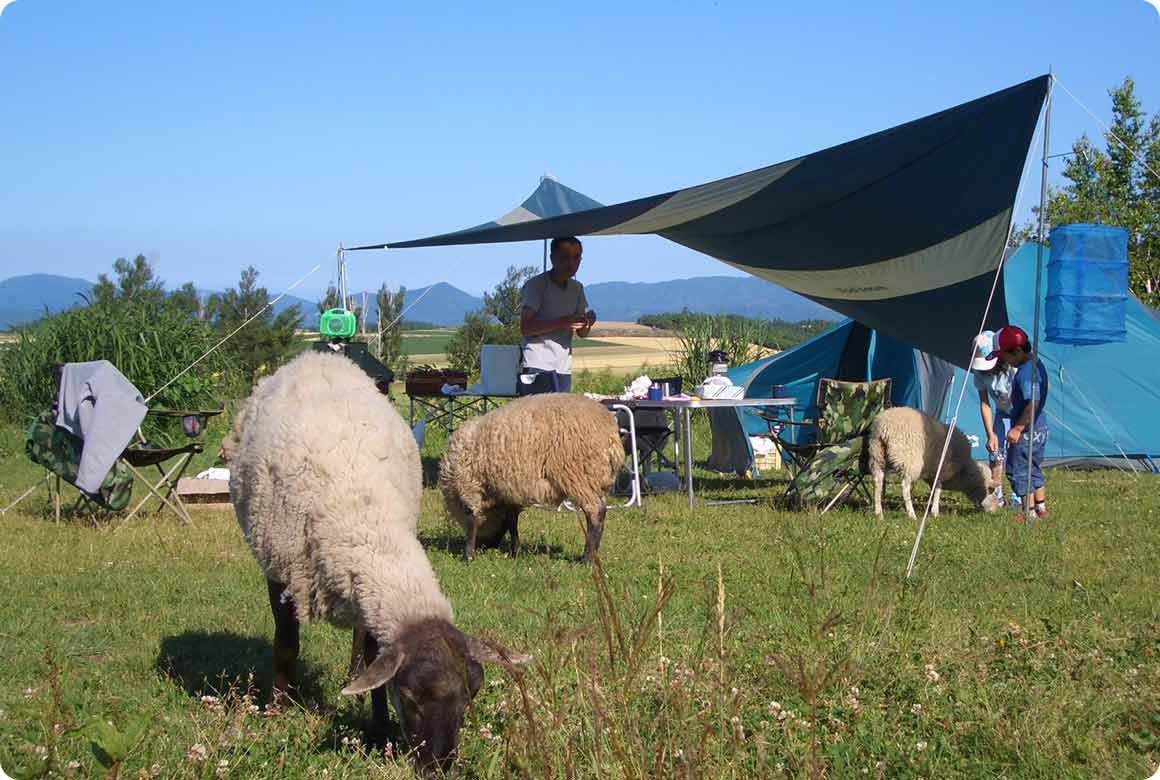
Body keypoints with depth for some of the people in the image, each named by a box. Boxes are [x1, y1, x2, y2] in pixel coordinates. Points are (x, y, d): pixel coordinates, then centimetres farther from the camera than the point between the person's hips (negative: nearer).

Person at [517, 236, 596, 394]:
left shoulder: (576, 288, 17)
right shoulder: (535, 285, -4)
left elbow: (581, 333, 17)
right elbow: (525, 328, -12)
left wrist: (588, 323, -7)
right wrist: (561, 322, -21)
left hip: (564, 369, 6)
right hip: (539, 368, -6)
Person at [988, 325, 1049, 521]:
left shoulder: (1026, 371, -22)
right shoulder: (1036, 365, 9)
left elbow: (1033, 403, -30)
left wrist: (1018, 428, -24)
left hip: (1026, 431, -10)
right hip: (1040, 428, 10)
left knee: (1018, 471, 1)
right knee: (1034, 469, 20)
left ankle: (1029, 512, 5)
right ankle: (1041, 507, 28)